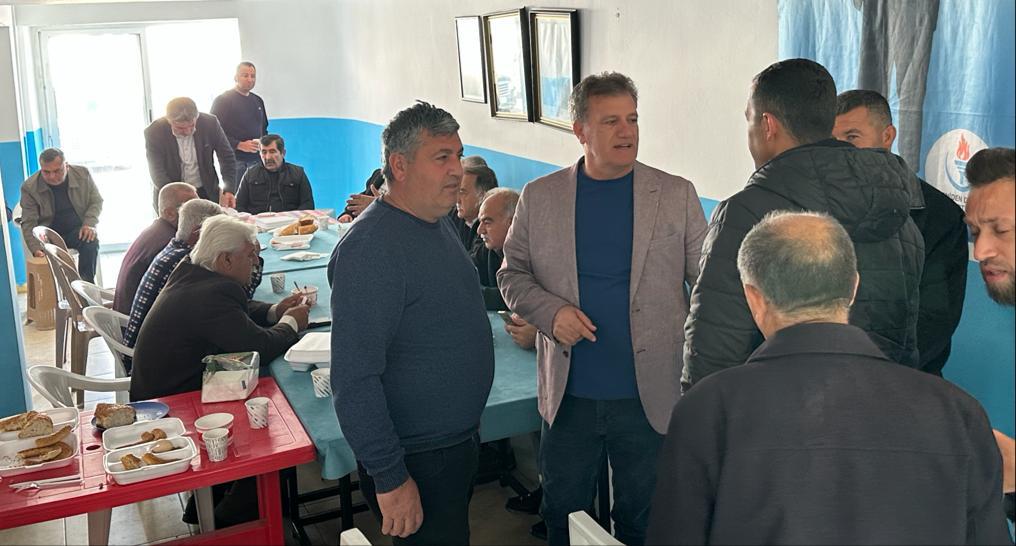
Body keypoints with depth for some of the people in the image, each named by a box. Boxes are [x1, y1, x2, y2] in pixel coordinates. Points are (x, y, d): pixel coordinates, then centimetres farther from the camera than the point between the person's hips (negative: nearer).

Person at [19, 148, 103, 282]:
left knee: (91, 242, -32)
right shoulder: (29, 187, -11)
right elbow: (29, 223, -11)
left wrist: (89, 224, -15)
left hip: (78, 230, 1)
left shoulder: (83, 174, -7)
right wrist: (36, 249, -28)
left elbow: (96, 201, 5)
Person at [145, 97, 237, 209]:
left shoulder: (210, 123, -13)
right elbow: (158, 174, -17)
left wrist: (228, 191, -18)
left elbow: (227, 158, -5)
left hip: (206, 192, 2)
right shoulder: (154, 132, -17)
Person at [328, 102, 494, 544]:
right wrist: (390, 479, -24)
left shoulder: (438, 221, 5)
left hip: (463, 442, 9)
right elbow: (354, 380, -27)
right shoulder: (371, 247, -25)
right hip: (417, 464, -9)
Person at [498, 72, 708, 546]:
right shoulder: (539, 197, 1)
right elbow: (512, 273, 7)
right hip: (567, 397, 1)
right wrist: (550, 311, -13)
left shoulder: (677, 195, -2)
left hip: (651, 396, -1)